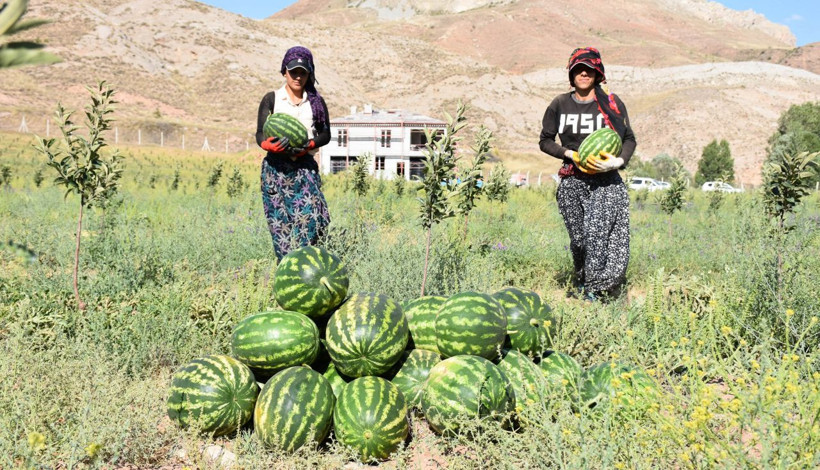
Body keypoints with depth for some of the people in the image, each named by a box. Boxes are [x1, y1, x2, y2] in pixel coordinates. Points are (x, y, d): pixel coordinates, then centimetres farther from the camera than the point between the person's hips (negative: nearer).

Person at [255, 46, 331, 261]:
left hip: (305, 166, 1)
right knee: (280, 223, -5)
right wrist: (270, 145, -22)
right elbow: (260, 134, 2)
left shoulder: (316, 101, 13)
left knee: (313, 217, -15)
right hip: (276, 167, -1)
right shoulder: (271, 99, 9)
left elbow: (325, 134, 10)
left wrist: (308, 146, -10)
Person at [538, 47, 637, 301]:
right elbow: (545, 141, 11)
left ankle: (596, 291, -10)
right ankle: (581, 283, 21)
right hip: (572, 182, 2)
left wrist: (619, 161, -11)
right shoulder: (560, 104, 7)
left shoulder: (612, 103, 5)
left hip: (606, 182, -1)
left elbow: (629, 139, 9)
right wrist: (570, 153, -6)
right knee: (578, 239, 1)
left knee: (599, 231, -18)